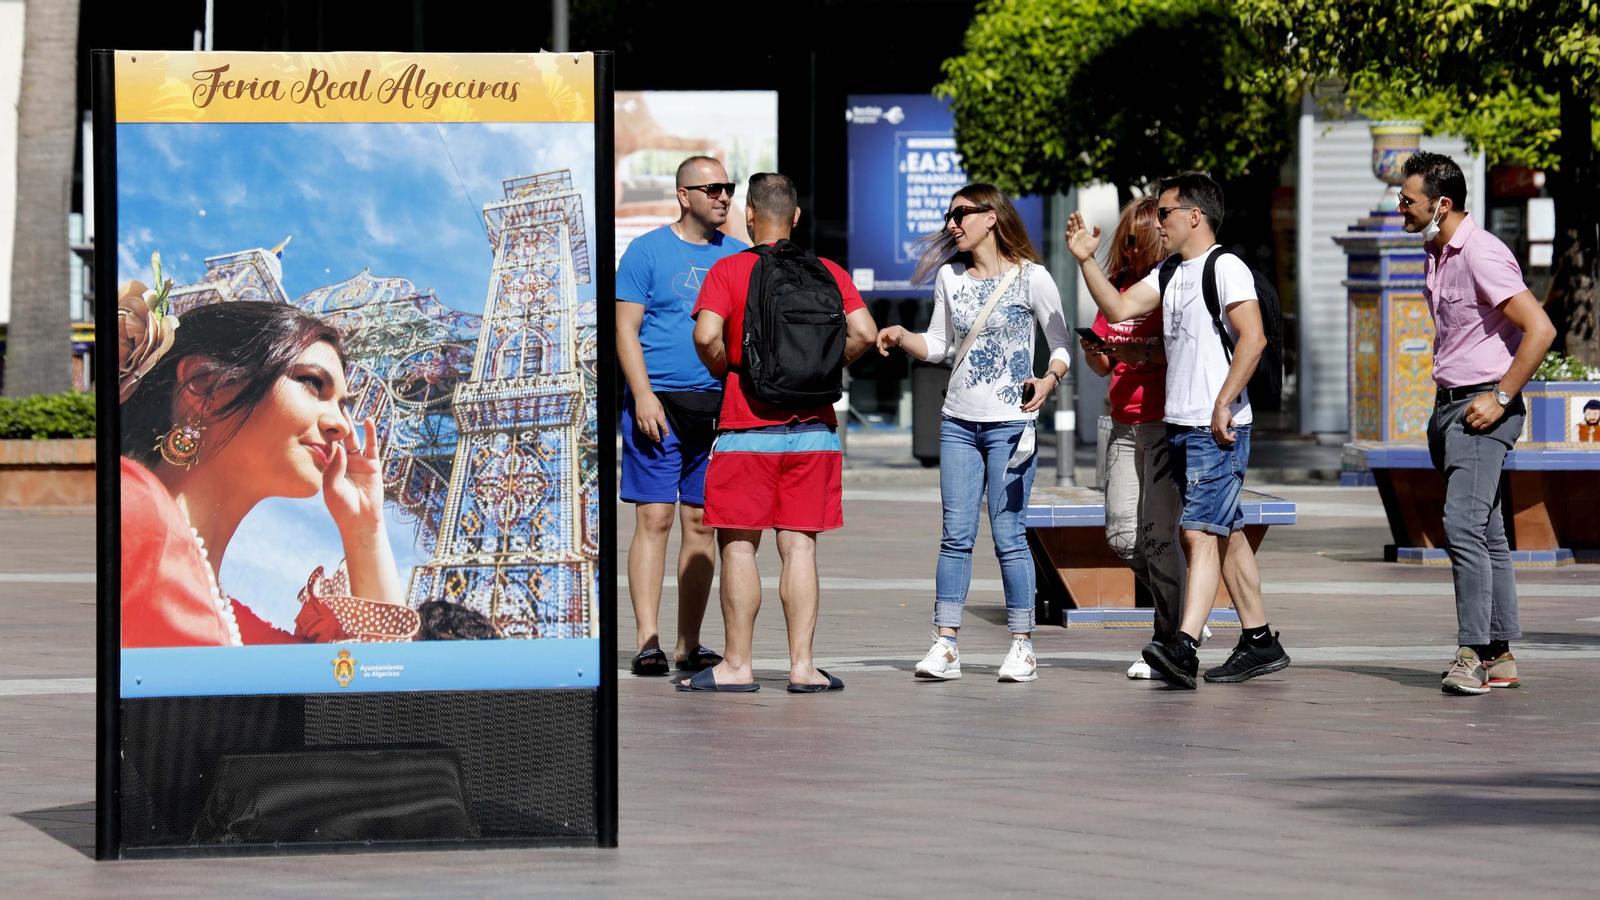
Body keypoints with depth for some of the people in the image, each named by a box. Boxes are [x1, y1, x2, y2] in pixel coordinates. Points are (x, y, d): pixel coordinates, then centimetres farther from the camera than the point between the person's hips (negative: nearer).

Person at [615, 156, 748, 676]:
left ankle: (689, 644, 9)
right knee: (655, 518, -8)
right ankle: (647, 642, -10)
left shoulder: (737, 256, 12)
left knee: (701, 524, 5)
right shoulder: (648, 251, 0)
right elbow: (626, 328, -4)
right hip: (660, 401, -4)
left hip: (719, 406, 4)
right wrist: (643, 396, -14)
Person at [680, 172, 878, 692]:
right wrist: (827, 369, 8)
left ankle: (736, 665, 5)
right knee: (799, 546, 5)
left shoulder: (728, 270, -4)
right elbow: (863, 332, -7)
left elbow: (706, 335, -17)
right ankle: (802, 664, 2)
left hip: (747, 427, -3)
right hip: (814, 427, 3)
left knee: (738, 546, 3)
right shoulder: (829, 273, 5)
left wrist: (724, 371, 1)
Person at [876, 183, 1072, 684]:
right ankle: (945, 646, 0)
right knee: (956, 535, 1)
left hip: (1011, 423, -4)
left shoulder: (1031, 278, -4)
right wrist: (901, 337, -3)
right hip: (959, 422, 4)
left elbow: (1061, 345, 0)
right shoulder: (950, 277, 9)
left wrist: (1049, 381, -19)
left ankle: (1022, 645, 4)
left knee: (1008, 534, -4)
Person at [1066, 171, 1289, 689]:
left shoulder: (1226, 268, -10)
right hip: (1180, 427, 9)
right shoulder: (1170, 274, 17)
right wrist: (1085, 259, 4)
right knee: (1226, 534, 12)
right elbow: (1118, 308, 13)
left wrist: (1223, 405, -22)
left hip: (1218, 431, -9)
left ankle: (1184, 647, -25)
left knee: (1199, 531, -16)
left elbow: (1253, 338, -19)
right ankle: (1259, 642, 18)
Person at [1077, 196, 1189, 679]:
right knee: (1121, 534, 2)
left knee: (1157, 534, -10)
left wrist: (1144, 355, -25)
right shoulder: (1119, 286, 15)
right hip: (1126, 424, 7)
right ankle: (1184, 617, 19)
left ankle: (1168, 643, -3)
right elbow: (1104, 364, 18)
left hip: (1167, 422, -7)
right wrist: (1094, 354, -4)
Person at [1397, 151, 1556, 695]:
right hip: (1449, 406, 10)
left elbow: (1540, 329, -21)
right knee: (1486, 532, 10)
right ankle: (1499, 657, 13)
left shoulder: (1483, 255, -16)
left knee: (1464, 525, -19)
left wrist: (1500, 398, -19)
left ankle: (1473, 652, -21)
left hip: (1483, 409, -10)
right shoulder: (1437, 255, 14)